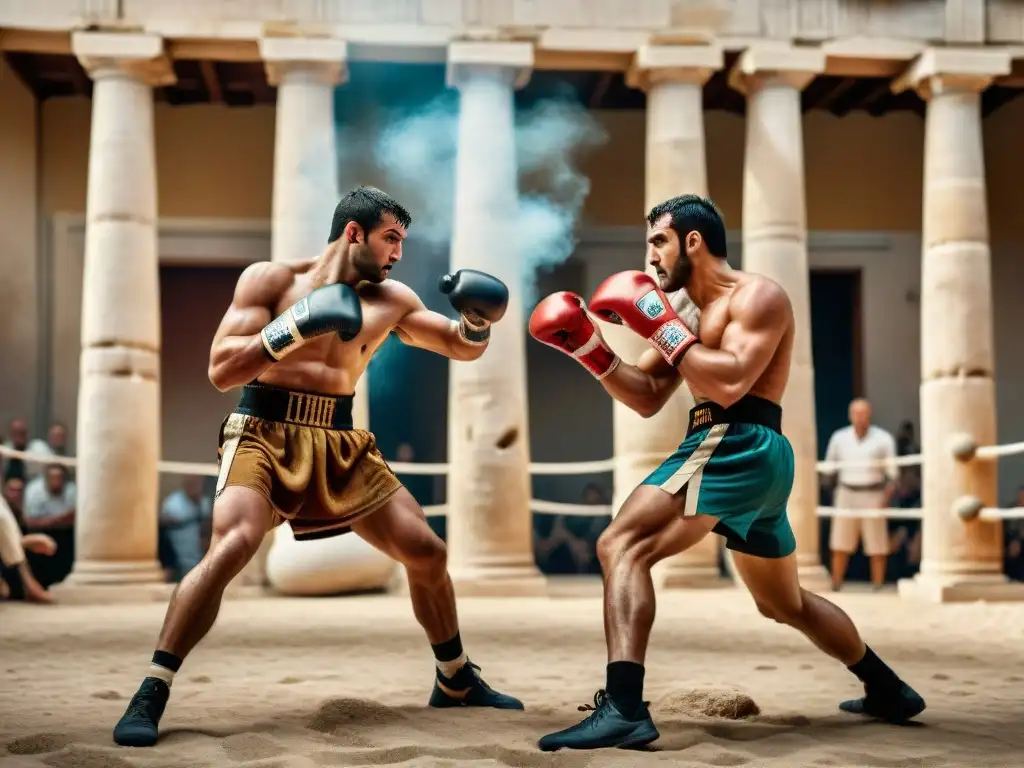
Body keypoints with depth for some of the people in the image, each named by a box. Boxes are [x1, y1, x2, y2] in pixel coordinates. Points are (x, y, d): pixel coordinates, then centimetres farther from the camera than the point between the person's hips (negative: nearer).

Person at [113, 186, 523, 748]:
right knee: (232, 545, -30)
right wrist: (292, 328, -24)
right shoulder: (270, 279, -4)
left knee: (427, 552, 3)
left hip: (339, 443, 5)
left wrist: (477, 322, -6)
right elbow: (221, 371, -12)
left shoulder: (390, 300, 9)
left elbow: (460, 348, 17)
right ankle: (151, 693, -18)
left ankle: (456, 681, 25)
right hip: (265, 434, -5)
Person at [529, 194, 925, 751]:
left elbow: (729, 385, -19)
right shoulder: (686, 312, 21)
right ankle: (889, 690, 41)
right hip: (752, 460, 11)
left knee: (621, 545, -22)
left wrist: (661, 326, -14)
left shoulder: (757, 296, -4)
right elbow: (647, 398, 17)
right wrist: (589, 350, 5)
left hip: (740, 447, -11)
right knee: (786, 604, 25)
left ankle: (623, 707, -34)